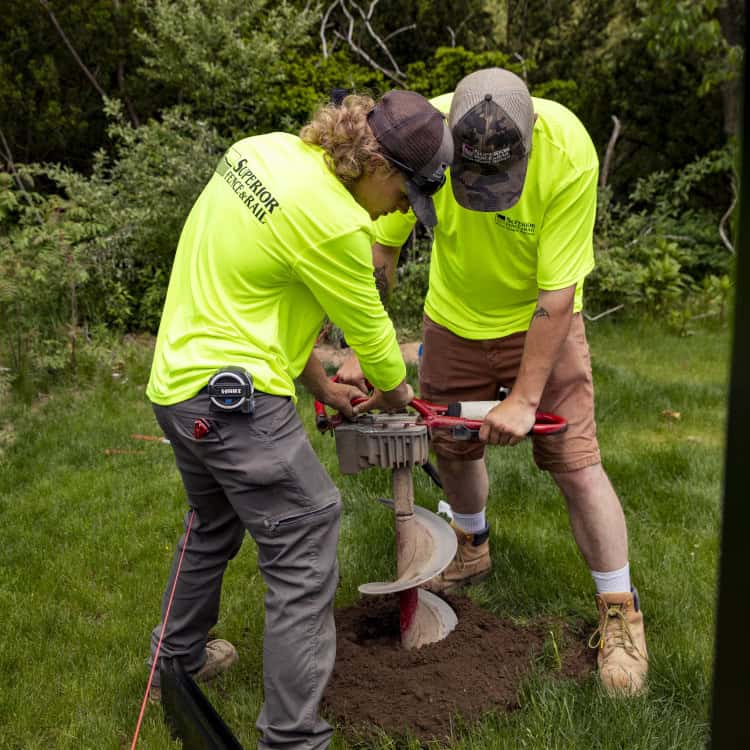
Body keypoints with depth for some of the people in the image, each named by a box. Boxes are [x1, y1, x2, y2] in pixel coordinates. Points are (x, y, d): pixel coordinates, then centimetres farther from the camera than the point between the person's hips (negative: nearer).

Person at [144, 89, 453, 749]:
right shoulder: (332, 222, -22)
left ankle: (178, 662, 47)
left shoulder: (263, 150, 6)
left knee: (214, 524, 28)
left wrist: (319, 384, 16)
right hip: (235, 397, -10)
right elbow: (368, 328, -5)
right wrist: (394, 390, 16)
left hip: (178, 379, 10)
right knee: (305, 559, -3)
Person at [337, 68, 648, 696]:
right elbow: (380, 249, -15)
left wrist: (525, 398, -25)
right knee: (453, 444, 14)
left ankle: (621, 613, 10)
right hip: (453, 315, 3)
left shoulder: (569, 154, -32)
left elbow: (557, 295, -27)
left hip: (538, 320, -3)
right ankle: (472, 549, 43)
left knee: (577, 463, -7)